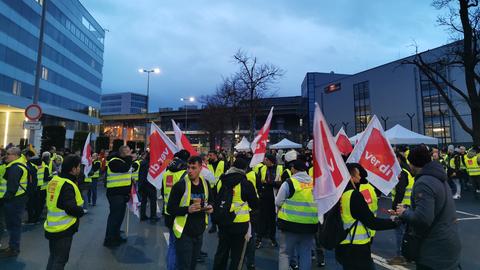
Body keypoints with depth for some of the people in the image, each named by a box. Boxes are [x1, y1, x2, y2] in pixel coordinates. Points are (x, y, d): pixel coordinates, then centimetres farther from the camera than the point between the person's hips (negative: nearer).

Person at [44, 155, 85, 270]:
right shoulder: (67, 185, -23)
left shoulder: (54, 180, 4)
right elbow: (71, 208, -29)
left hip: (52, 226, 8)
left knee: (53, 257, 24)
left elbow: (55, 203, 13)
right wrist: (81, 211, -8)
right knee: (60, 260, 7)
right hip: (63, 229, -8)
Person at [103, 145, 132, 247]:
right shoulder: (114, 161, -12)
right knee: (114, 216, -5)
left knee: (119, 216, 16)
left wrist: (129, 191, 17)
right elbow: (125, 168, -31)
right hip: (115, 193, -9)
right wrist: (129, 157, -19)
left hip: (122, 193, 9)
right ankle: (109, 240, 6)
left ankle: (116, 236, 28)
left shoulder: (124, 161, 17)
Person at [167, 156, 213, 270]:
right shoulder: (180, 185, -17)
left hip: (199, 232, 5)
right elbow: (170, 209, -15)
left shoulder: (205, 184, 0)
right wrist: (187, 209, -29)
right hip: (184, 233, -5)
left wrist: (210, 207, -5)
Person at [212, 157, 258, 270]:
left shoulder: (221, 181, -2)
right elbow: (255, 204, -5)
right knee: (237, 254, 12)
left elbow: (214, 198, 10)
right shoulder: (246, 184, -15)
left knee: (221, 250, 21)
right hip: (240, 223, -4)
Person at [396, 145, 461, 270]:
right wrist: (409, 210, 12)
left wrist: (405, 213, -15)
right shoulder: (439, 178, 9)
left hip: (436, 250, -9)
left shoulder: (423, 183, -24)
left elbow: (422, 218, -32)